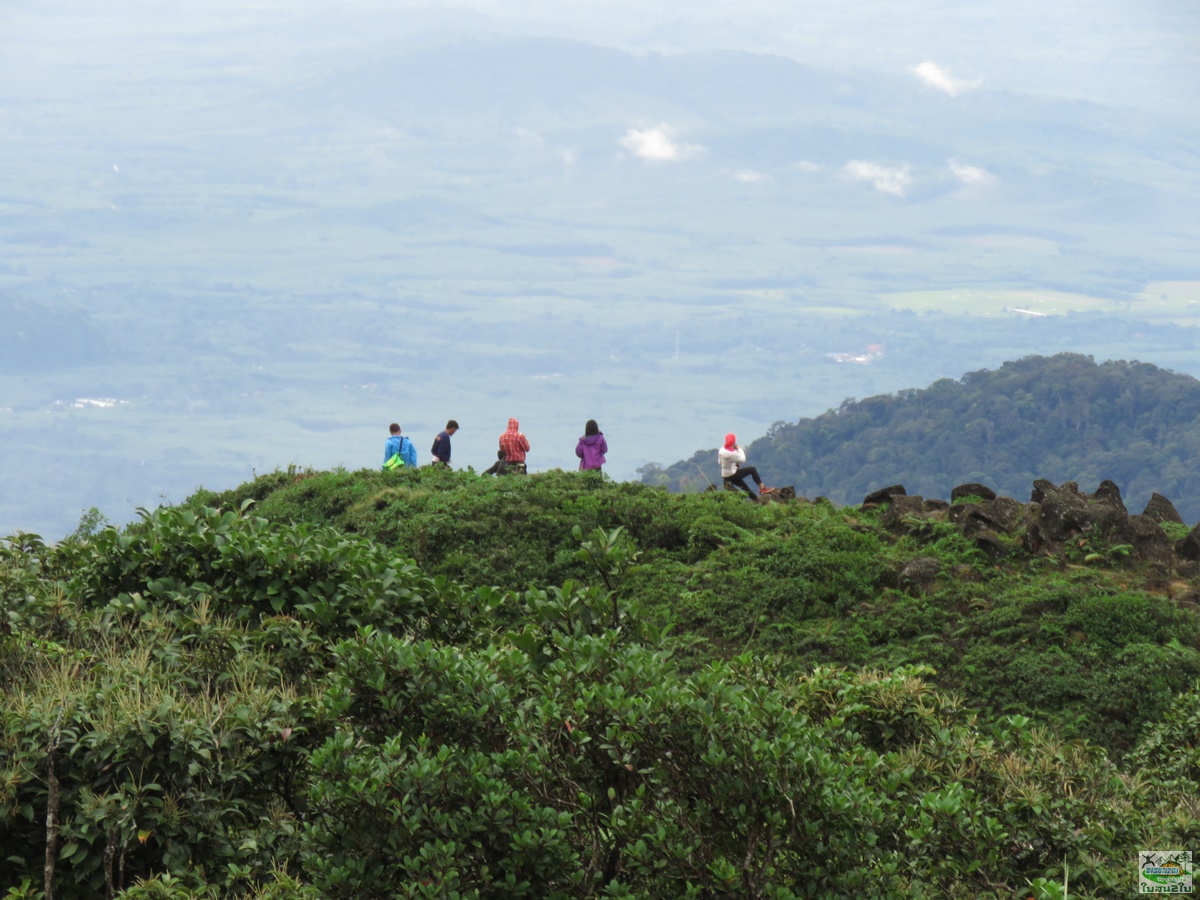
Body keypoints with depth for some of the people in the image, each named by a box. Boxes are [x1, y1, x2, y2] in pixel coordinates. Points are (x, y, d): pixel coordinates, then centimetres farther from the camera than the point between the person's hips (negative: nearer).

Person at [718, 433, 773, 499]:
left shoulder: (721, 450, 0)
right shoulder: (732, 453, -24)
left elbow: (719, 462, 12)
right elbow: (742, 459, -14)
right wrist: (740, 450, 0)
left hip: (724, 476, 9)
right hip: (732, 475, -9)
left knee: (745, 487, 23)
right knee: (752, 469, -1)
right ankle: (762, 488, 0)